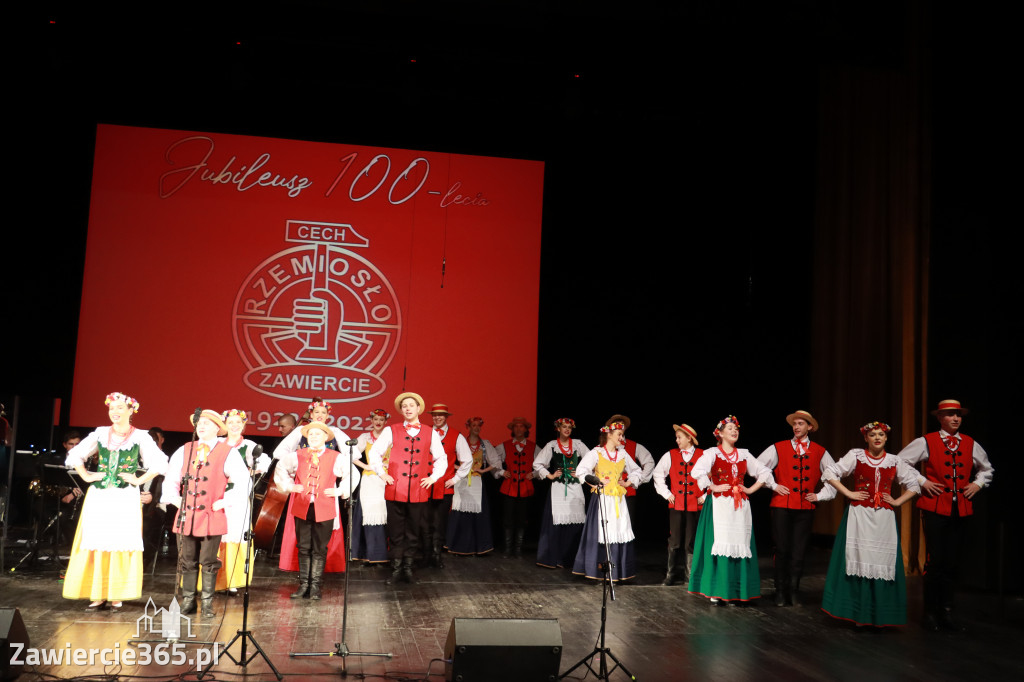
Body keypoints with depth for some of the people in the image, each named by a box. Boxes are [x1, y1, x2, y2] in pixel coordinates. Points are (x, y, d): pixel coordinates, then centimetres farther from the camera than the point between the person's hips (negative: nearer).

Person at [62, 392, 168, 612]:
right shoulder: (101, 434, 9)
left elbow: (159, 463, -4)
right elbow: (74, 455, 16)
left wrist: (139, 480, -9)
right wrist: (86, 476, 6)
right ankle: (98, 595, 9)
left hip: (126, 498, -3)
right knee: (96, 544, 2)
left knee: (122, 544, -2)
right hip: (99, 497, 3)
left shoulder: (140, 437, 0)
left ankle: (117, 596, 4)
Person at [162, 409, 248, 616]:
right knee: (187, 562, 8)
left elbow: (243, 481, -5)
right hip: (186, 515, 3)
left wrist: (225, 502, -8)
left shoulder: (227, 453, -2)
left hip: (212, 517, -3)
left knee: (209, 562, 3)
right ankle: (188, 602, 19)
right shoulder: (184, 450, 9)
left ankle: (207, 603, 12)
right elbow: (171, 477, 18)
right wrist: (174, 499, 7)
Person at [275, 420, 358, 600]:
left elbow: (353, 474, 12)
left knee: (320, 549, 3)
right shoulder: (297, 456, 6)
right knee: (303, 548, 7)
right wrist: (289, 485, 11)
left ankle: (315, 586, 11)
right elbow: (280, 468, 23)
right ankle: (303, 585, 15)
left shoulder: (336, 458, 2)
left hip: (324, 509, -1)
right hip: (302, 508, 2)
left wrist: (340, 491, 2)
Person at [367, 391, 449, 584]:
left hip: (419, 492, 1)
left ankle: (408, 568, 16)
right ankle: (396, 569, 11)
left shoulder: (431, 434, 9)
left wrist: (433, 477, 4)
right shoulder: (391, 431, 6)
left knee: (413, 532, 6)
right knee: (396, 532, 3)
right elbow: (374, 452, 9)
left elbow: (441, 458, 16)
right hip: (395, 490, -1)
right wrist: (382, 474, 0)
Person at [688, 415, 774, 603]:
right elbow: (697, 471, -17)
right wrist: (713, 487, -13)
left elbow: (764, 471, 20)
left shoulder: (744, 455, 13)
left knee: (740, 544, 2)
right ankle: (715, 591, -2)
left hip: (740, 507, 5)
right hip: (719, 505, -4)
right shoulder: (712, 453, -1)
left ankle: (738, 591, 9)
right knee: (719, 544, -7)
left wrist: (751, 490, 10)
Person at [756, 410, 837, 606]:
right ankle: (780, 592, 10)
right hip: (782, 506, -1)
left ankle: (794, 592, 14)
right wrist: (773, 485, 1)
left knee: (799, 552, 3)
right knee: (782, 550, 0)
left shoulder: (820, 452, 9)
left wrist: (821, 495, 7)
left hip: (805, 508, 1)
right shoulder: (778, 448, 5)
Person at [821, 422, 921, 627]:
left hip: (884, 519, 2)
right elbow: (830, 473, 0)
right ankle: (858, 614, 5)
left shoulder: (894, 461, 9)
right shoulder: (856, 456, 2)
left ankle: (880, 616, 10)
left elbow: (914, 485, 18)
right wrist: (848, 493, -5)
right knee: (858, 560, -3)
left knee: (882, 563, 0)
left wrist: (897, 502, 5)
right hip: (859, 516, -2)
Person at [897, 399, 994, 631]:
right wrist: (922, 482, -6)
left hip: (961, 509, 4)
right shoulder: (926, 442, -2)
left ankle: (946, 612, 16)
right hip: (935, 508, -4)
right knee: (935, 560, -4)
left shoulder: (971, 444, 10)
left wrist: (978, 483, 9)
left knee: (951, 562, 7)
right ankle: (930, 612, 9)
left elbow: (987, 469, 27)